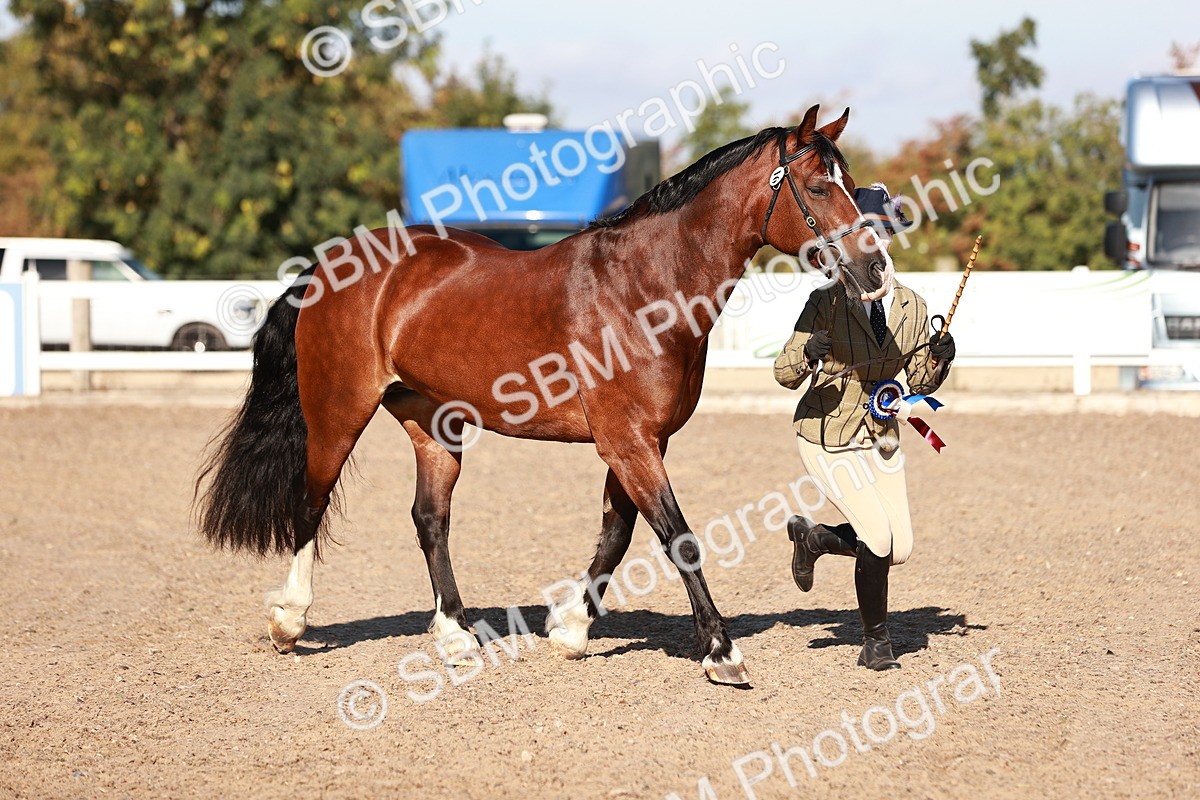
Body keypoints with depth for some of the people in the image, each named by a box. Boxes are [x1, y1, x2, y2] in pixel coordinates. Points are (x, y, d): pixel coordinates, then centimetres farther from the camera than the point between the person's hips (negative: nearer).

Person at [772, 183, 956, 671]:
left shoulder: (911, 307, -2)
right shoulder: (827, 302, -13)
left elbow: (920, 386, 4)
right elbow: (786, 375, -14)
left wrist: (938, 361, -17)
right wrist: (807, 353, -36)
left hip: (880, 436, 5)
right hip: (827, 435, -5)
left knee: (900, 549, 1)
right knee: (879, 540, -14)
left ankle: (811, 536, 29)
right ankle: (876, 643, 7)